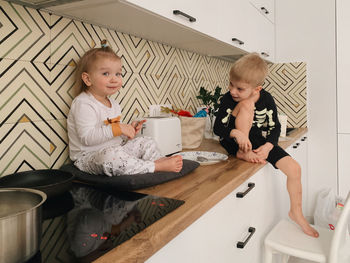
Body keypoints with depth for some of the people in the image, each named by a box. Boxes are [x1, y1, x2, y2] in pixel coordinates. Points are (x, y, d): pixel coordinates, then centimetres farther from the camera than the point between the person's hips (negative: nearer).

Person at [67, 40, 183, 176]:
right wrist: (117, 128, -30)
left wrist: (129, 130, 0)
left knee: (146, 142, 6)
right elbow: (87, 137, -27)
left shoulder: (114, 105, 13)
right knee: (111, 156, -39)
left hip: (116, 149, 9)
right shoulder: (83, 103, -16)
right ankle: (156, 167, -30)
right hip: (88, 157, -9)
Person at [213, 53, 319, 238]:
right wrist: (236, 133, -36)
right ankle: (243, 154, -17)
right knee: (246, 105, -27)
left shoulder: (266, 99, -9)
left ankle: (296, 213, 12)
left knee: (294, 168, -11)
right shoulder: (228, 99, -14)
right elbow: (218, 127, -16)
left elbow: (275, 127, -3)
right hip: (236, 143, -2)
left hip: (261, 142, 3)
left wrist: (268, 146, -21)